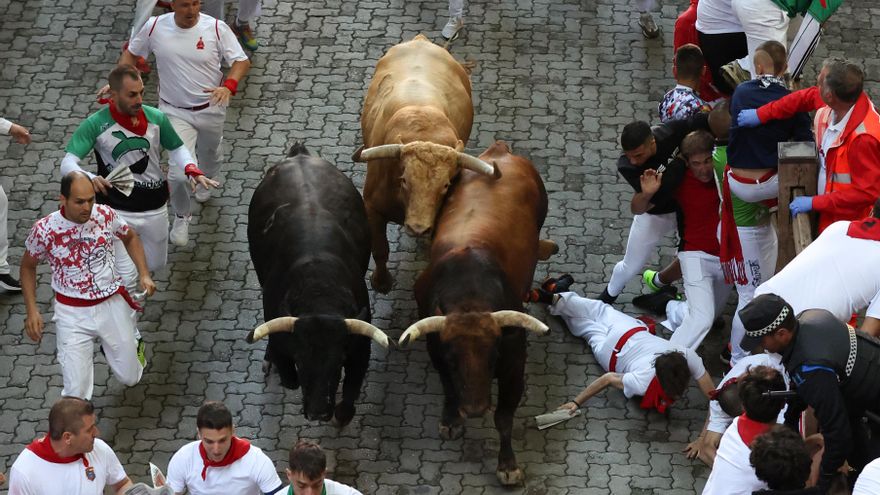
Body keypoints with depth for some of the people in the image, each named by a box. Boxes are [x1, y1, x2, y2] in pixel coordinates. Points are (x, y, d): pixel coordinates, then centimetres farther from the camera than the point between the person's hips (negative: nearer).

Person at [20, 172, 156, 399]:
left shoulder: (105, 215, -12)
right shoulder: (45, 229, -18)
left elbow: (130, 237, 11)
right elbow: (28, 266, 1)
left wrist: (144, 274, -2)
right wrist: (32, 310, -6)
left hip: (112, 304, 2)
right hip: (72, 314, -2)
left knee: (130, 377, 15)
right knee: (76, 392, -11)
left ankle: (134, 345, 51)